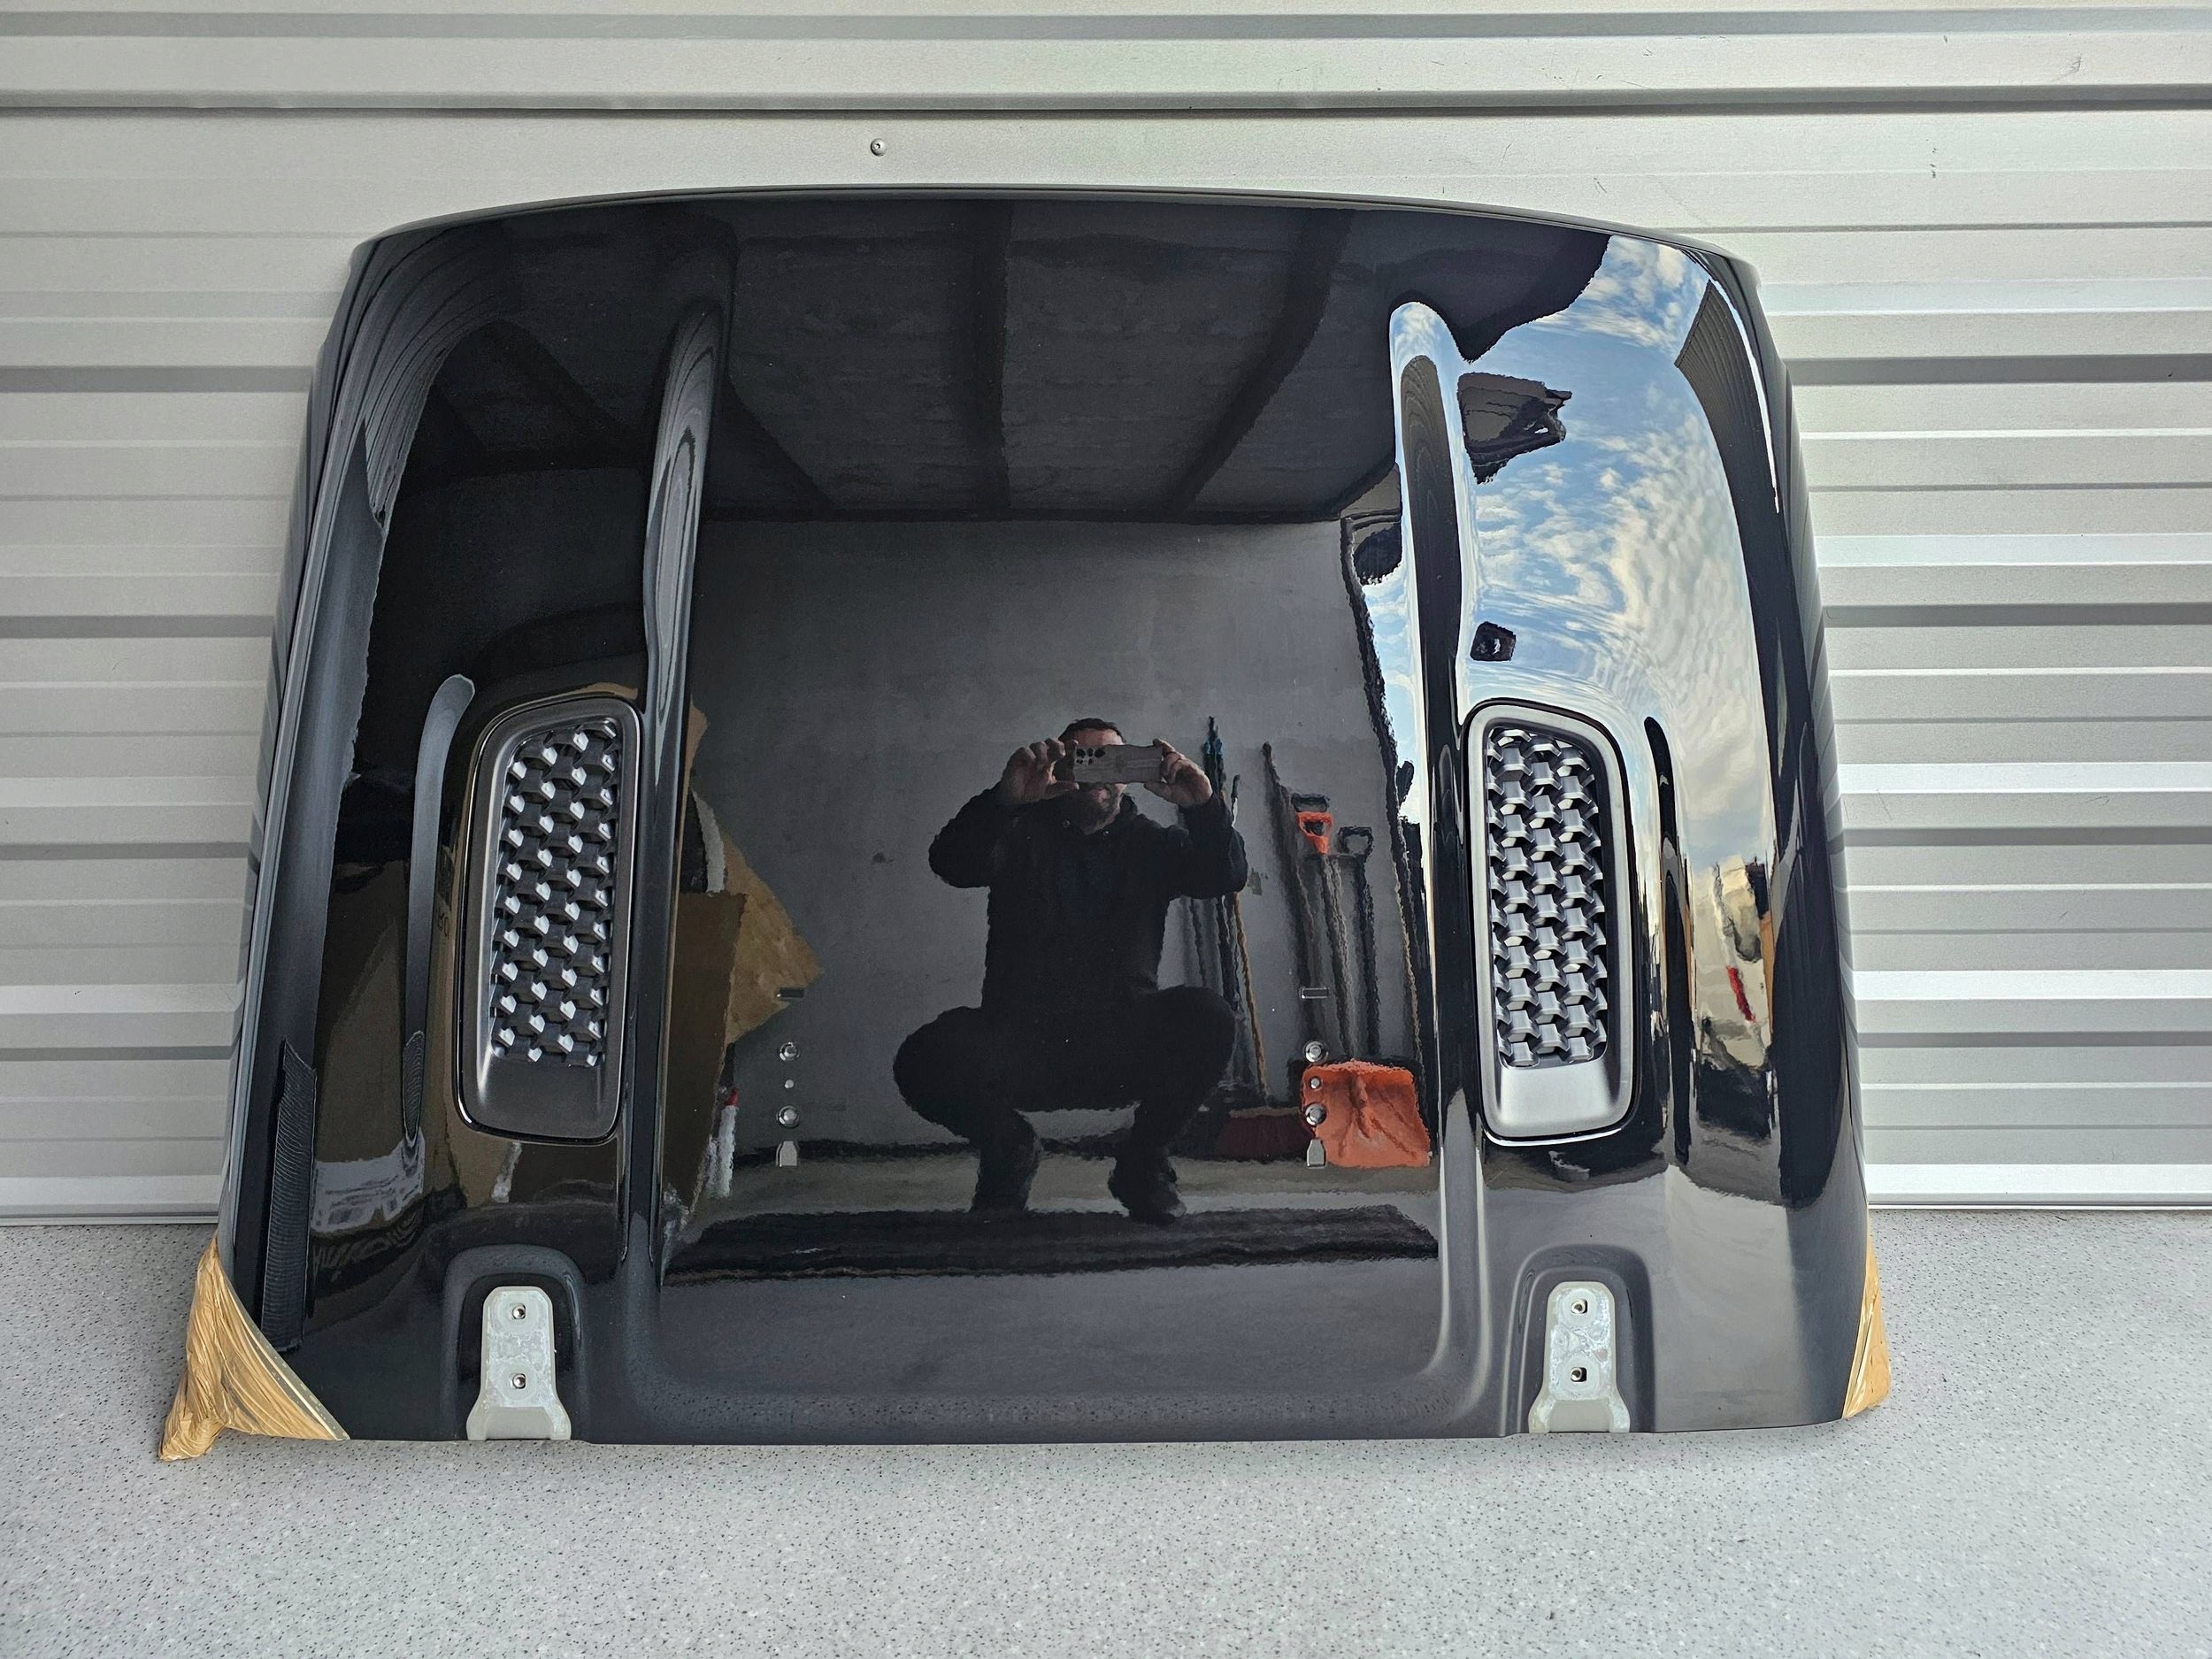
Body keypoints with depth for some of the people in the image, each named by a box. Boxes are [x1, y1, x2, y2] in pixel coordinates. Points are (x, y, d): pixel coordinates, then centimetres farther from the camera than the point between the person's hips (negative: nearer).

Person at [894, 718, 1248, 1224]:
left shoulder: (1149, 842, 13)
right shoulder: (1023, 834, 8)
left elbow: (1225, 876, -5)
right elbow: (951, 863, -13)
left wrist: (1203, 806, -25)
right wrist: (1005, 798, -32)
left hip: (1122, 1047, 1)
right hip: (1022, 1043, -1)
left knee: (1207, 1015, -28)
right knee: (925, 1060, -29)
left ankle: (1142, 1161, -1)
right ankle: (1008, 1149, 7)